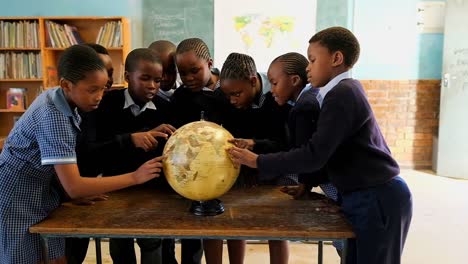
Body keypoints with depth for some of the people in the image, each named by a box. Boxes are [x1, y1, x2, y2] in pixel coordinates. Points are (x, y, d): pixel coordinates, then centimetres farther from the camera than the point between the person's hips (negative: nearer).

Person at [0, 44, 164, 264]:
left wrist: (84, 189, -4)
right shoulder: (53, 118, -30)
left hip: (42, 189, 8)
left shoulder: (57, 97, -5)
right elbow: (73, 187, -33)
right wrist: (135, 177, -34)